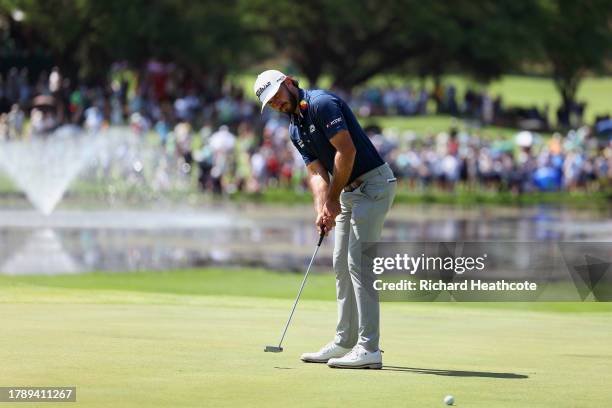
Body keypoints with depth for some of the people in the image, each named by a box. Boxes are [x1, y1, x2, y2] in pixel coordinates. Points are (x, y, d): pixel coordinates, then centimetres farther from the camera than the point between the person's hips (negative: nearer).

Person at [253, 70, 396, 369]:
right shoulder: (295, 131, 14)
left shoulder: (321, 104, -14)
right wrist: (321, 210, -11)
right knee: (342, 264, 12)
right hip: (350, 191, 10)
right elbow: (317, 172, 7)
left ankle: (369, 349, -16)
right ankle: (345, 342, 19)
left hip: (372, 184, -10)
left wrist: (333, 200, -12)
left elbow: (347, 150, -21)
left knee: (359, 263, -14)